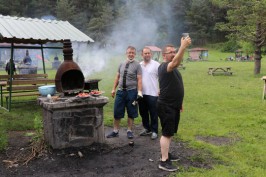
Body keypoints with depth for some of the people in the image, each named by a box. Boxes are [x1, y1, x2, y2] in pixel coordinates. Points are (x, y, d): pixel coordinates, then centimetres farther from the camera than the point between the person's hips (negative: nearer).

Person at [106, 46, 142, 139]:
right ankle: (115, 131, 20)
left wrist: (139, 92, -16)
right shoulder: (121, 64, 9)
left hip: (131, 91, -4)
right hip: (120, 91, 4)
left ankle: (129, 131, 22)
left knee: (131, 113, 8)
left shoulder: (137, 65, -4)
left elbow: (139, 80, -9)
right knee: (117, 112, 7)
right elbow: (117, 77, 13)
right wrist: (114, 89, 9)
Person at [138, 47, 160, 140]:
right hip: (141, 93, 5)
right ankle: (147, 129, 29)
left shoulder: (156, 64, -4)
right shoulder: (139, 65, 11)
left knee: (153, 113, 2)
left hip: (152, 93, -5)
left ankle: (154, 131, 13)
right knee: (143, 112, 14)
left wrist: (160, 89, -14)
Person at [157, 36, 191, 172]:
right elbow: (176, 62, -41)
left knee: (170, 132, 17)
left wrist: (179, 102, 23)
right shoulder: (164, 66, -17)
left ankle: (166, 153, 31)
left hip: (173, 105, 10)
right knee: (167, 133, -7)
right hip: (166, 106, -10)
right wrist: (183, 47, -54)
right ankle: (164, 162, -1)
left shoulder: (172, 68, 14)